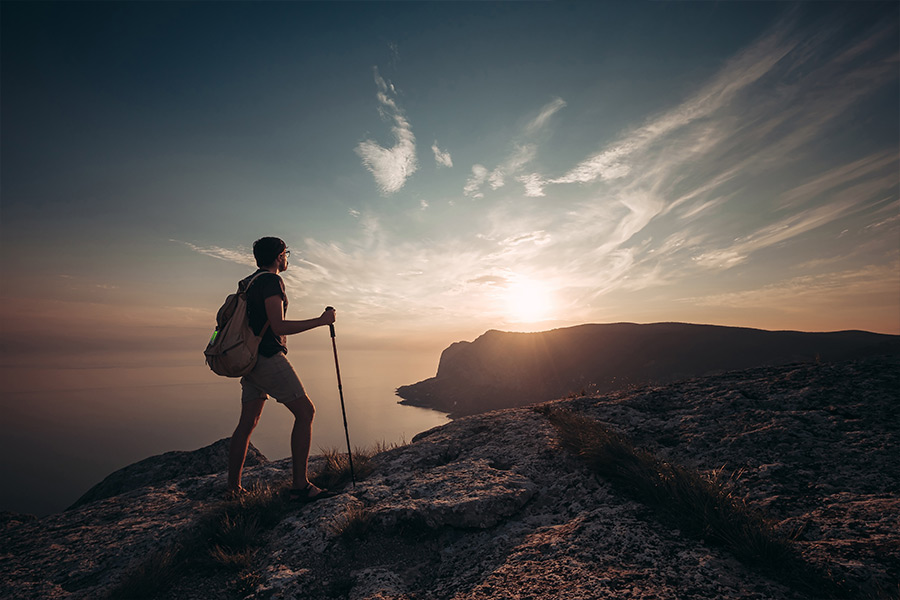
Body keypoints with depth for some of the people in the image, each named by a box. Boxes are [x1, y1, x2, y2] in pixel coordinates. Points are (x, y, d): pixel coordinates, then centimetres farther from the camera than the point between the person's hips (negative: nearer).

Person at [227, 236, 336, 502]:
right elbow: (278, 327, -20)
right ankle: (300, 485, -8)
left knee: (247, 423, 13)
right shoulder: (271, 280, -11)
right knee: (305, 412, -7)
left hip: (250, 360, 10)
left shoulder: (249, 282, 19)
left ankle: (233, 488, 20)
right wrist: (320, 321, -16)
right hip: (268, 358, -10)